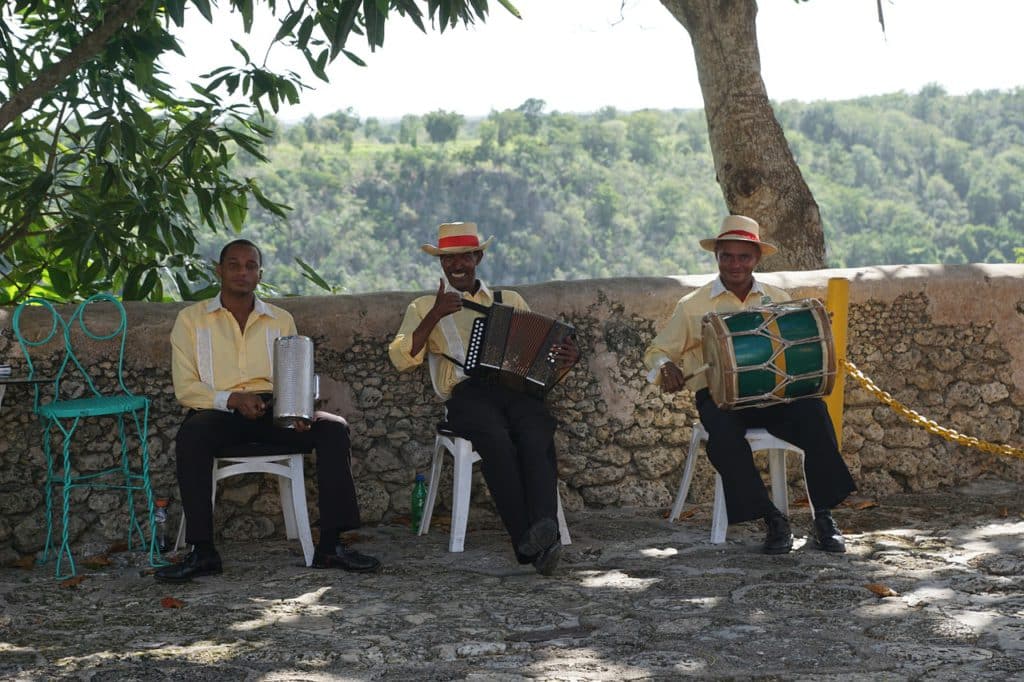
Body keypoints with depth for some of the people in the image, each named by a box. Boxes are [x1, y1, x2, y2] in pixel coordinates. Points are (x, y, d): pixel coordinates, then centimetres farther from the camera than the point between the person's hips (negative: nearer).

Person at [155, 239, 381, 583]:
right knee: (190, 436, -37)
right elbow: (185, 388, 1)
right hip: (218, 411, -3)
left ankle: (330, 545, -24)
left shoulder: (281, 320, 18)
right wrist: (233, 399, -17)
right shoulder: (191, 319, 9)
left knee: (333, 427, -23)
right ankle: (202, 551, -33)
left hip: (273, 411, 3)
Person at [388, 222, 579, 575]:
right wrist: (435, 316, -6)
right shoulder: (425, 307, 22)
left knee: (537, 435, -34)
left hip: (516, 387, 2)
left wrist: (569, 356, 0)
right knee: (496, 439, -36)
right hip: (466, 393, -2)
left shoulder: (509, 301, 28)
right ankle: (528, 543, -41)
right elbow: (401, 359, 6)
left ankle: (545, 529, -50)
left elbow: (542, 346, 24)